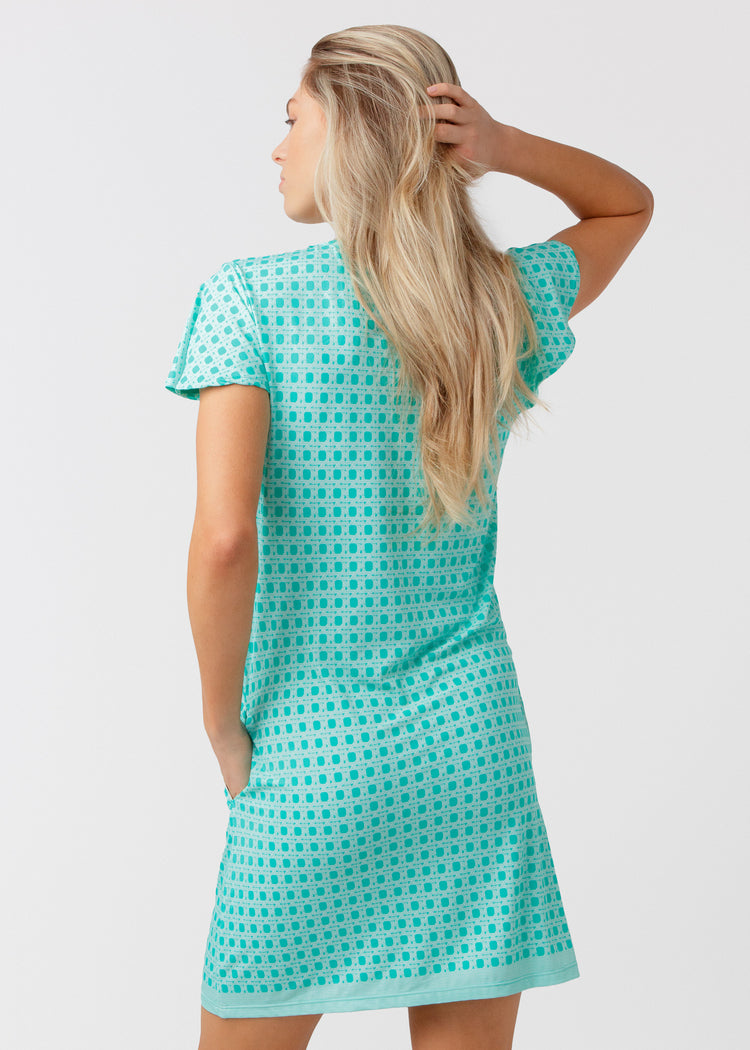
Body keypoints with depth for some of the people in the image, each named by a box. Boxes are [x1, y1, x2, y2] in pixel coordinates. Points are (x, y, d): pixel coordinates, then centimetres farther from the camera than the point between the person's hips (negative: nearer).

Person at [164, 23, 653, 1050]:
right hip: (471, 743, 4)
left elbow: (226, 537, -22)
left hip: (308, 761, -3)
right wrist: (503, 147, 3)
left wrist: (224, 724, -6)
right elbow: (630, 203, 22)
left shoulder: (251, 297, -10)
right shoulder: (508, 303, 2)